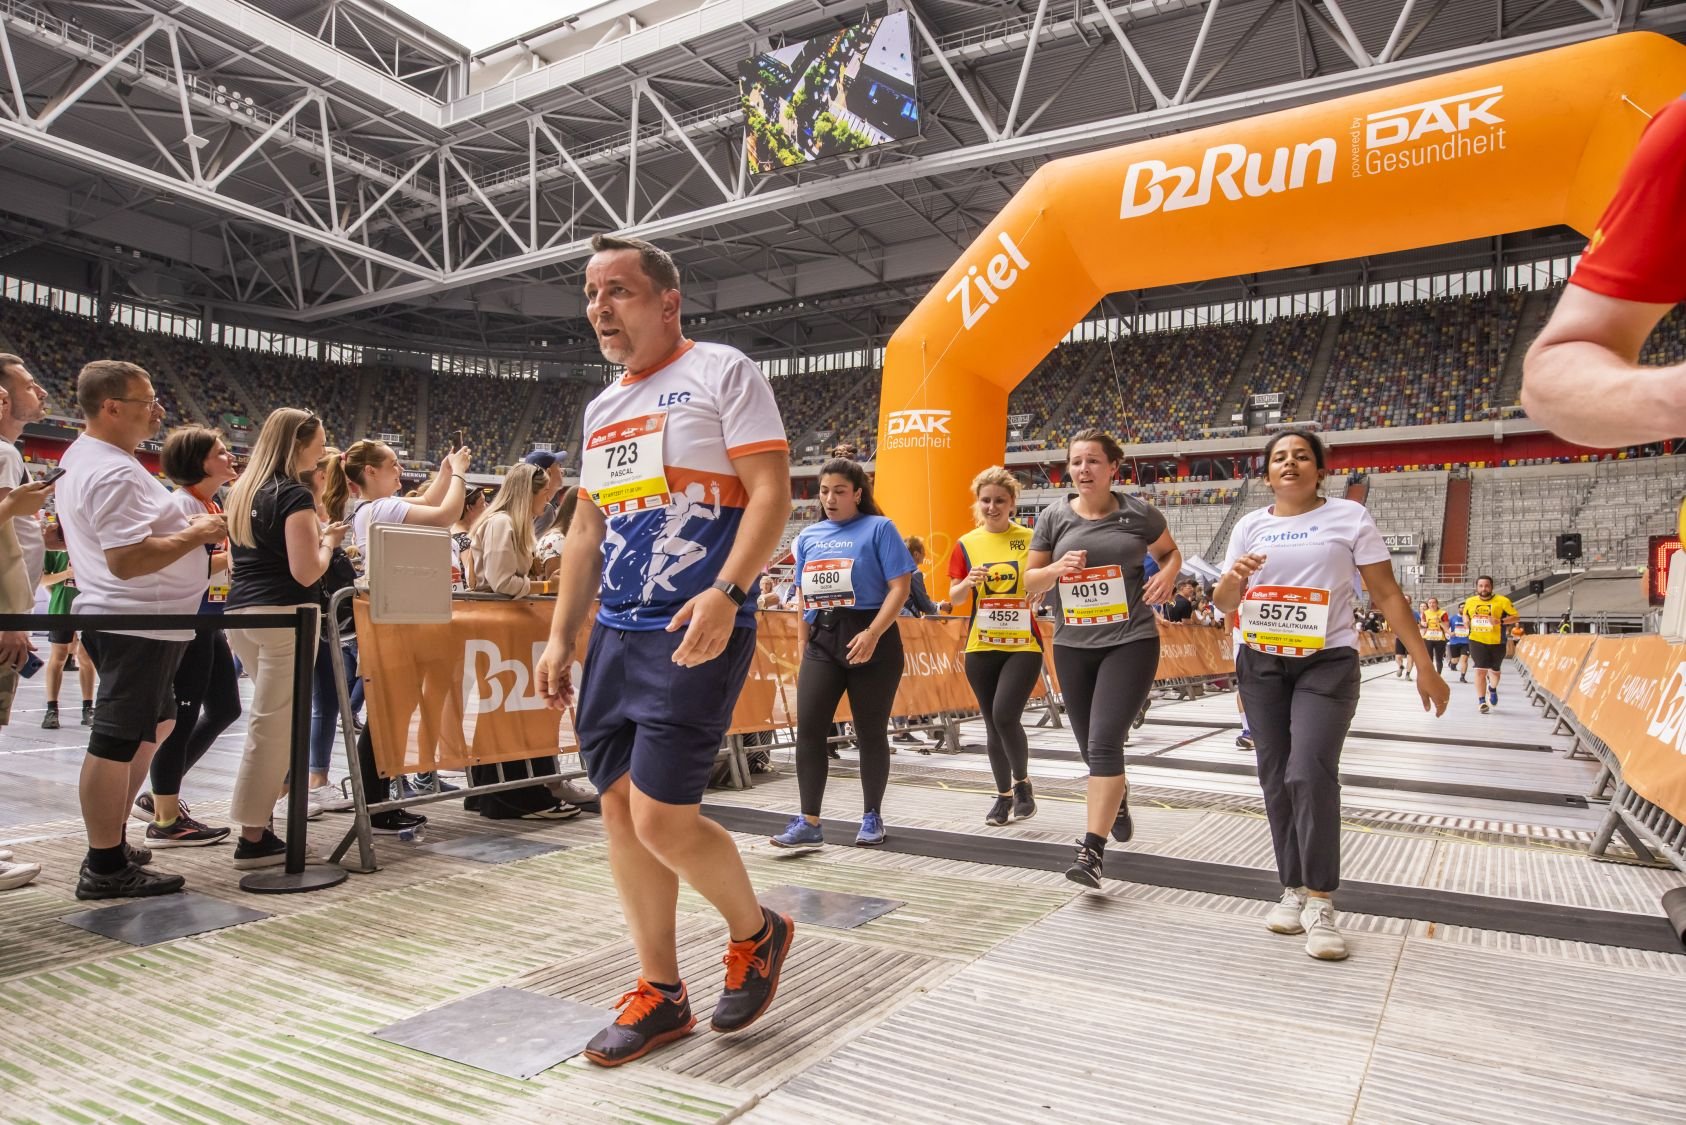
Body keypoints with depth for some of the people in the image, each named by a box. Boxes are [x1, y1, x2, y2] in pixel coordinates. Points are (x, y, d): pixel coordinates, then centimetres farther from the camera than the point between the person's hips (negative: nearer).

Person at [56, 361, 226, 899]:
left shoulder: (82, 456, 15)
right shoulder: (114, 473, -20)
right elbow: (128, 559, -27)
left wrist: (183, 527, 14)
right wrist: (195, 534, -16)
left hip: (123, 619, 11)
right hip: (138, 625, -11)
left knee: (151, 727, 21)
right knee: (117, 742, -4)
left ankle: (111, 842, 29)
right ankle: (106, 867, 4)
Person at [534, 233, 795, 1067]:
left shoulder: (722, 373, -4)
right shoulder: (601, 408, 18)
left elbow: (771, 494, -13)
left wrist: (725, 592, -26)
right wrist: (561, 637, 15)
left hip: (696, 633, -8)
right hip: (615, 635, 8)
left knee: (662, 820, -11)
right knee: (621, 811, 7)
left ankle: (757, 933, 19)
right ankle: (660, 995, 23)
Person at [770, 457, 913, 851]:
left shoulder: (879, 528, -2)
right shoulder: (809, 536, 14)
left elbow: (900, 586, -10)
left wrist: (872, 634, -20)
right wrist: (801, 647, 12)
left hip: (871, 641, -4)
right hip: (821, 643, 4)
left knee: (870, 732, 6)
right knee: (808, 729, -4)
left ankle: (872, 817, 21)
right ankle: (809, 822, 3)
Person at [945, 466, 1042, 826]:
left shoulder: (1031, 539, -1)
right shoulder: (966, 544, 4)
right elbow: (953, 596, 6)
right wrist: (968, 582, -14)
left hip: (1023, 644, -3)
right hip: (981, 646, 3)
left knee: (1005, 716, -16)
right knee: (992, 723, 9)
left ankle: (1022, 783, 10)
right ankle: (1004, 795, 26)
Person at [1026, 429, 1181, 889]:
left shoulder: (1137, 512, -3)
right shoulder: (1054, 516, 1)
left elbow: (1170, 551, 15)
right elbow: (1030, 581, 5)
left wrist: (1167, 575, -7)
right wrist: (1057, 568, -16)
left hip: (1131, 641, -3)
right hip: (1072, 645, 3)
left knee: (1104, 742, -16)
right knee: (1092, 749, 14)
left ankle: (1092, 850, -11)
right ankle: (1118, 797, 47)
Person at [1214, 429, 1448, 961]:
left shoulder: (1350, 517, -2)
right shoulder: (1250, 526, 6)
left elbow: (1387, 595, -2)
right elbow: (1225, 605, 7)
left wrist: (1424, 666, -4)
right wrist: (1232, 578, -16)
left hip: (1328, 662, -3)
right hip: (1261, 664, 4)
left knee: (1310, 773, -17)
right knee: (1275, 778, 6)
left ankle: (1321, 904, -5)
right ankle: (1294, 891, 19)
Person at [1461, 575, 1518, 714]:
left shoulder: (1502, 601, -8)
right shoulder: (1470, 601, 3)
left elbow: (1516, 617, -8)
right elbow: (1465, 614, 22)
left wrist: (1500, 621, -23)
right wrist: (1466, 621, 0)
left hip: (1496, 642, -1)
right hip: (1477, 641, 1)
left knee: (1494, 670, 16)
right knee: (1480, 670, -10)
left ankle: (1492, 689, 48)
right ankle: (1482, 702, -5)